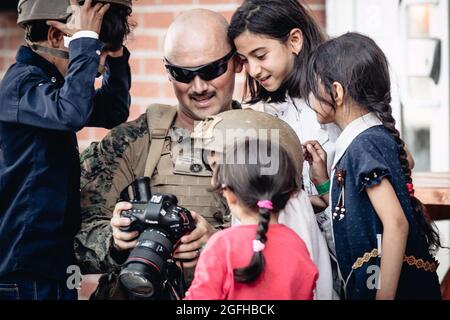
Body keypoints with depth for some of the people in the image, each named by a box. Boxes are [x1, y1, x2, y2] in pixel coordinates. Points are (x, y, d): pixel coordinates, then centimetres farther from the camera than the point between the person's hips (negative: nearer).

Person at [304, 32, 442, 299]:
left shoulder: (364, 144, -15)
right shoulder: (374, 137, 12)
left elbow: (396, 224, -23)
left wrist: (384, 295, -25)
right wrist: (323, 176, 5)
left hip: (396, 287, -9)